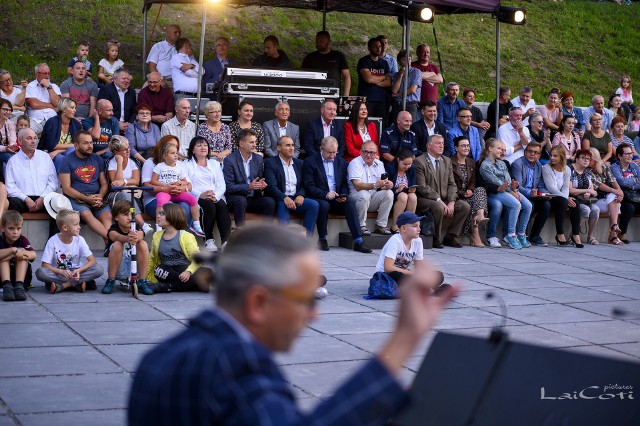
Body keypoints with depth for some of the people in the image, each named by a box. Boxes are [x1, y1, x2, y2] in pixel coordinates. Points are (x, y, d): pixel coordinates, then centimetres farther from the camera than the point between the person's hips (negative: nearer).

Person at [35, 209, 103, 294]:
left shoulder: (79, 240, -4)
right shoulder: (53, 241, -10)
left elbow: (92, 261, -8)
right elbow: (45, 265, -13)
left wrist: (79, 270, -26)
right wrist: (61, 271, -30)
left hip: (75, 272, 2)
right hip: (57, 273, -2)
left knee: (99, 269, -23)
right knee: (40, 272, -32)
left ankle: (61, 286, -25)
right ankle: (77, 284, -28)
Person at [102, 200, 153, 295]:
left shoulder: (136, 228, -4)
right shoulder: (113, 229, -9)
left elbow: (140, 235, -29)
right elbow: (115, 236, -35)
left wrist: (136, 238, -55)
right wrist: (127, 238, -58)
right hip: (118, 271, -2)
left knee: (143, 244, -20)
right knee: (117, 245, -27)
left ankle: (142, 282, -14)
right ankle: (110, 281, -13)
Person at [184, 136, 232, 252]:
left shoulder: (215, 164, 25)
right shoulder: (187, 165, 14)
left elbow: (222, 185, 12)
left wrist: (216, 195, -10)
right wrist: (201, 194, -19)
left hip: (216, 197, 3)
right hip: (197, 198, -3)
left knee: (222, 206, -31)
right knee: (209, 206, -35)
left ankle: (225, 240, -40)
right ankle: (208, 240, -30)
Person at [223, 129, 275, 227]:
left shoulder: (258, 158, 10)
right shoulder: (229, 160, -7)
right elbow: (228, 187, -12)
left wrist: (261, 185, -10)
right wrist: (248, 187, -25)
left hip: (253, 198, 5)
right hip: (235, 197, -4)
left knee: (270, 202, -22)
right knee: (241, 200, -36)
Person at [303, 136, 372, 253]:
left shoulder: (341, 162, 14)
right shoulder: (310, 162, -1)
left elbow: (345, 184, 15)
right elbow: (309, 186, -8)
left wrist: (343, 195, -8)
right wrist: (326, 194, -23)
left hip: (337, 200, 4)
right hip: (319, 199, -4)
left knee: (351, 202, -26)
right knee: (324, 205, -36)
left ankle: (358, 241, -30)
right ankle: (322, 239, -17)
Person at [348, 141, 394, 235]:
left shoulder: (379, 164, 9)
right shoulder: (355, 163, -10)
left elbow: (385, 184, 4)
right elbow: (358, 186, -23)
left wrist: (388, 185, -22)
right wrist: (375, 185, -37)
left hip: (373, 198, 5)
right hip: (356, 196, -5)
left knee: (389, 193, -19)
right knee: (364, 195, -36)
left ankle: (381, 225, -12)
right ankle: (361, 226, -20)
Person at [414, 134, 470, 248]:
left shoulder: (447, 161, 14)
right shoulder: (419, 161, -8)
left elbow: (452, 184, 9)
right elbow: (422, 187, -16)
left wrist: (451, 202, -9)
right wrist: (439, 200, -22)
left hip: (443, 199, 7)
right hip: (425, 199, -7)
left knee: (465, 206, -12)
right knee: (439, 208, -36)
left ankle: (451, 236, 0)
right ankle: (435, 239, -15)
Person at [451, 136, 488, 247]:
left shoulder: (471, 162, 17)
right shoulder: (450, 162, -4)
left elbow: (473, 181, 14)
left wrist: (470, 190, -9)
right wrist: (462, 193, -18)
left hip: (468, 193, 5)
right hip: (456, 195, -5)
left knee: (480, 190, -25)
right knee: (470, 205, -30)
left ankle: (480, 216, -47)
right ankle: (475, 235, -30)